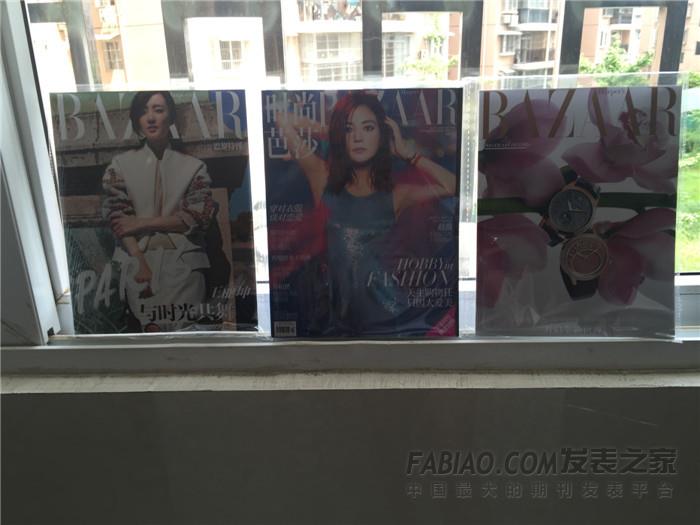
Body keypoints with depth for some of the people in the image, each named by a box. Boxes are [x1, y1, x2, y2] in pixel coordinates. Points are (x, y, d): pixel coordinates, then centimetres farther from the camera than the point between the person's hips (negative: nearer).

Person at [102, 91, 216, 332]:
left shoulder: (194, 167, 9)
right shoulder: (121, 164, 10)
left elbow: (198, 216, -1)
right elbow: (117, 218, 1)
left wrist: (142, 223, -8)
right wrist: (141, 263, -14)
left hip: (183, 263, 0)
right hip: (137, 261, 0)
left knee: (184, 331, -9)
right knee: (146, 328, -10)